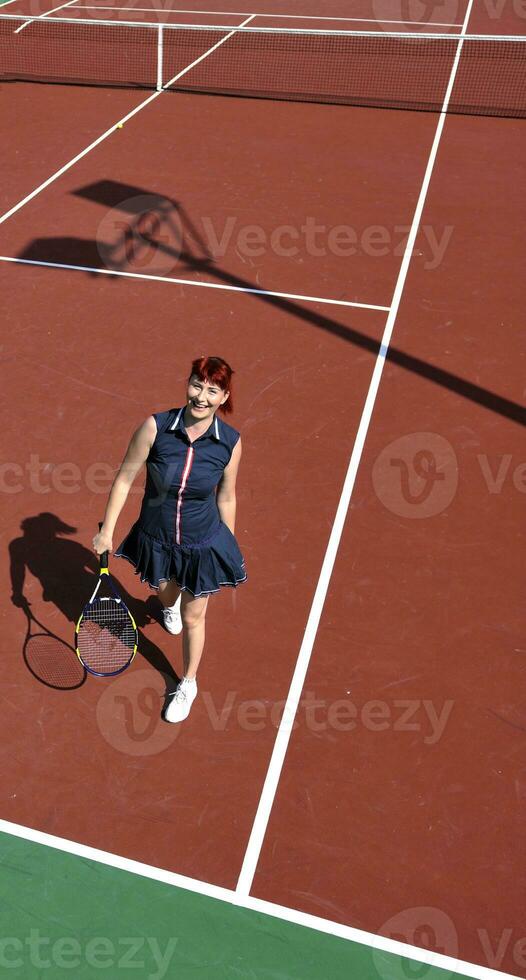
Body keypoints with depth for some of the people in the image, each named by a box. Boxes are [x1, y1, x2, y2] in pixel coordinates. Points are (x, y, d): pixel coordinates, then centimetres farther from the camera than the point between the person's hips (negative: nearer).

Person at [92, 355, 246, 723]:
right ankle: (171, 604, 71)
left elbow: (226, 498, -3)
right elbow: (124, 479, -10)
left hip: (204, 544, -1)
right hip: (155, 538, 1)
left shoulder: (230, 442, -18)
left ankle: (188, 684, 41)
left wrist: (230, 548, 6)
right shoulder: (156, 427, -22)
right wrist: (106, 531, -6)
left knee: (193, 618, 13)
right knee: (166, 594, 30)